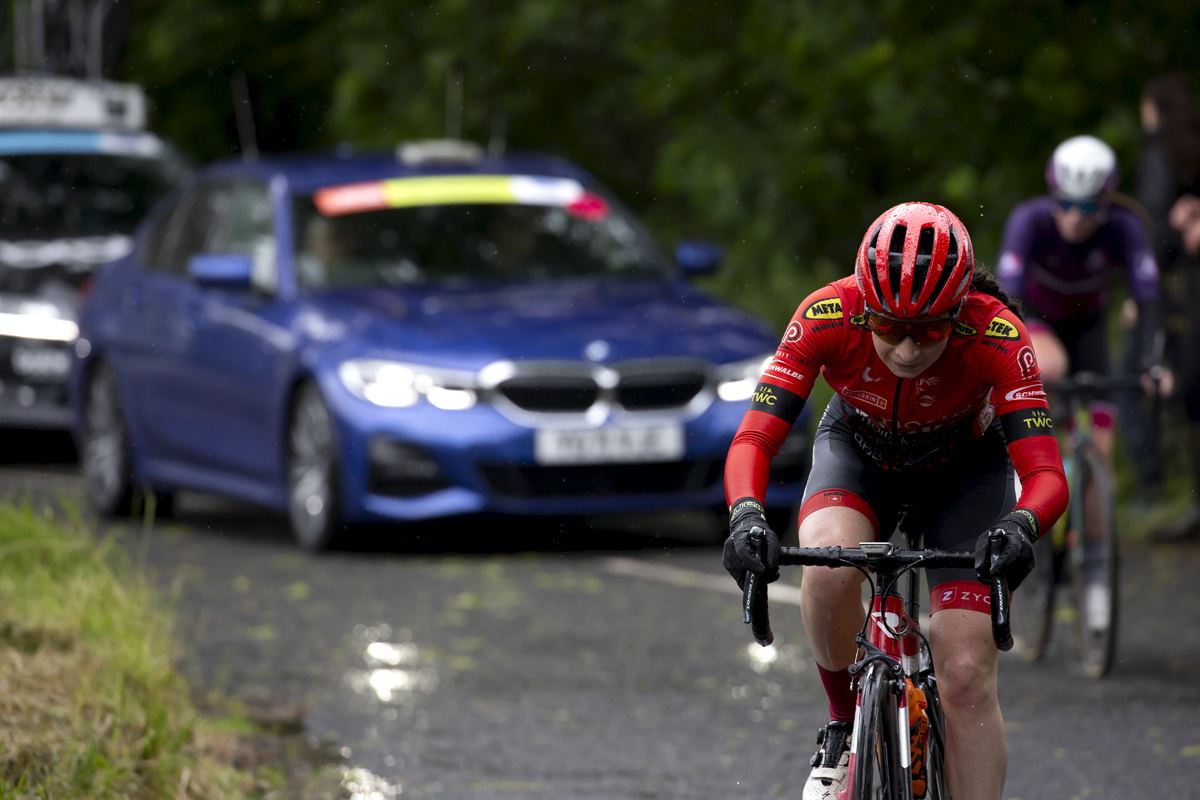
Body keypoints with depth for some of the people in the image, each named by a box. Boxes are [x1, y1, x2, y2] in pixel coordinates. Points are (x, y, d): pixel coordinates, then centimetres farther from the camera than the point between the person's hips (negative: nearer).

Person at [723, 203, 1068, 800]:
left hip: (964, 468, 0)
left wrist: (1020, 527, -60)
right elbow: (753, 440, -35)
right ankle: (845, 728, -6)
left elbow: (1045, 475, -38)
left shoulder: (996, 336, -35)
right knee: (829, 567, -33)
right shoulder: (826, 318, -33)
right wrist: (746, 517, -55)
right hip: (859, 452, 1)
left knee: (967, 677, -13)